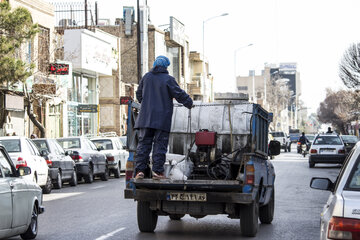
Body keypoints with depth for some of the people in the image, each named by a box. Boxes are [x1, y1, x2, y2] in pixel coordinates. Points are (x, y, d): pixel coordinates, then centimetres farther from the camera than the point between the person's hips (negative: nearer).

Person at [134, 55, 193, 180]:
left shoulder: (146, 77, 9)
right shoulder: (168, 79, -6)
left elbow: (139, 94, 18)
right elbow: (179, 94, -3)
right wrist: (190, 103, 13)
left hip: (146, 118, 4)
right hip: (162, 119, -4)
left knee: (143, 143, 4)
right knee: (160, 144, 0)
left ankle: (140, 170, -5)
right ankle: (157, 171, -2)